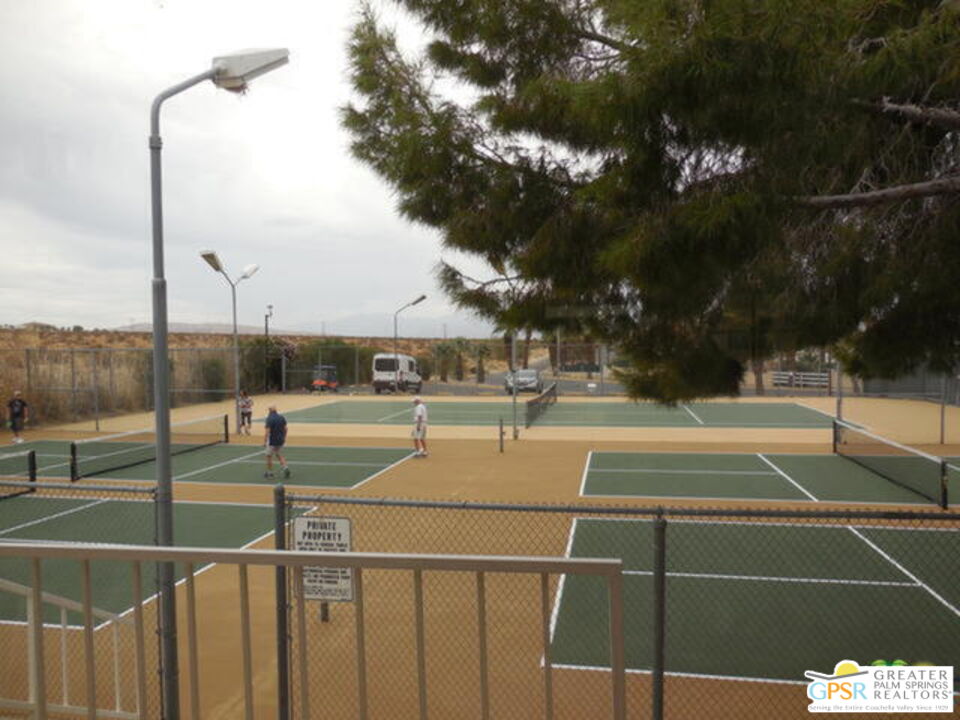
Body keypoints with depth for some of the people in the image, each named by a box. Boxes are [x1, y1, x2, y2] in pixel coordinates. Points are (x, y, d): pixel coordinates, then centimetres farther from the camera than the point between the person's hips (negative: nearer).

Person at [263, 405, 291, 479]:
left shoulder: (269, 419, -17)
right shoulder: (282, 417, 2)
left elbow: (267, 431, -19)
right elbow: (285, 428, 8)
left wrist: (264, 441, -12)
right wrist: (284, 437, 18)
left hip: (272, 441, -6)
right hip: (280, 440, 6)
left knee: (269, 456, 11)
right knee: (279, 455, 17)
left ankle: (270, 472, 19)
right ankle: (285, 468, -2)